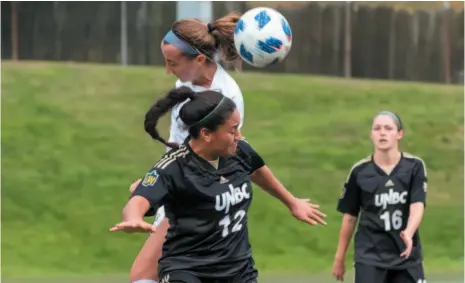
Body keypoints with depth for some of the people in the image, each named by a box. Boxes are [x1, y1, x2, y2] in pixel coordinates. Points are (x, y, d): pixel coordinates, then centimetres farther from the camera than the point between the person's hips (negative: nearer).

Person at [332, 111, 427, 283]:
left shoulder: (414, 166, -3)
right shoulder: (360, 171, -2)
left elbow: (417, 206, -15)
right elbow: (350, 216, 5)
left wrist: (408, 233, -36)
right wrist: (339, 257, 8)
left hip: (406, 255, 1)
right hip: (370, 256, -1)